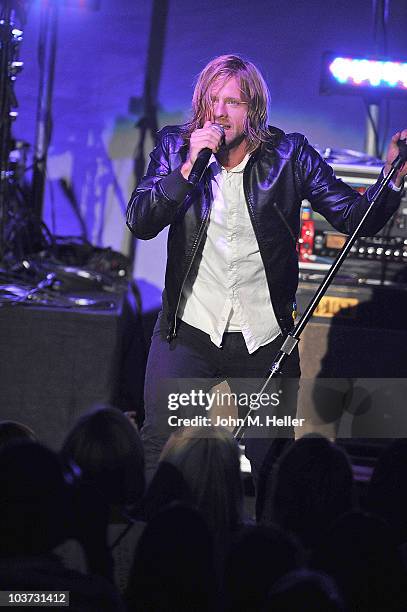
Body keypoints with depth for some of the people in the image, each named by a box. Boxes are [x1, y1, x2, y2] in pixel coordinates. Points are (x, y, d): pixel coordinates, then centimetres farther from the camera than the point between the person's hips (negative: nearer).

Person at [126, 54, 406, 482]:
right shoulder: (176, 148, 1)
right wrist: (189, 166, -19)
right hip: (188, 334, 0)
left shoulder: (289, 157, -2)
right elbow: (140, 223, -9)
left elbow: (356, 217, -4)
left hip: (265, 342, 0)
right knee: (160, 447, -3)